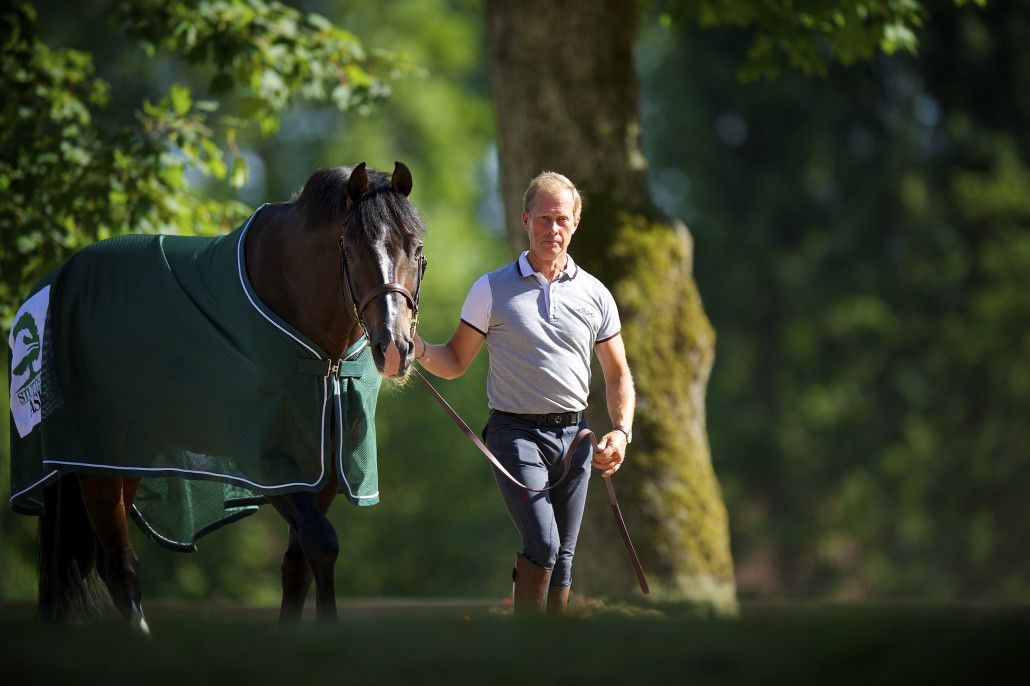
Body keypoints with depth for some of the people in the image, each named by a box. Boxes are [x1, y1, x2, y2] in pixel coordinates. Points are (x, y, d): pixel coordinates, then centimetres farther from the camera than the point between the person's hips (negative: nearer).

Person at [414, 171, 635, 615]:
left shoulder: (594, 295, 9)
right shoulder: (492, 290, 2)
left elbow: (617, 374, 14)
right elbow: (455, 362, 5)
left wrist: (621, 431, -2)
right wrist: (419, 349, -16)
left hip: (574, 435, 3)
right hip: (516, 432, -3)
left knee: (562, 558, 5)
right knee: (542, 545, -19)